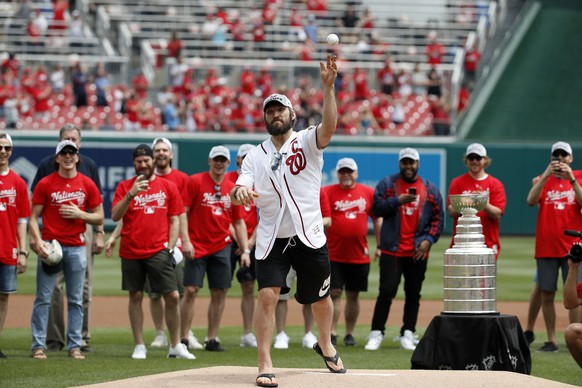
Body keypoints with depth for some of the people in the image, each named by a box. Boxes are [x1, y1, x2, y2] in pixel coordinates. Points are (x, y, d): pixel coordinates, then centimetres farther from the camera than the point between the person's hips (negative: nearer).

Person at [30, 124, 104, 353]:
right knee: (53, 285, -3)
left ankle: (83, 338, 7)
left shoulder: (89, 166, 7)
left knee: (83, 286, 2)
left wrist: (99, 234, 2)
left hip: (83, 229, 1)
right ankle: (54, 338, 3)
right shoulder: (47, 165, 3)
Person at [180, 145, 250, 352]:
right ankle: (183, 339, -4)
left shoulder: (232, 189, 9)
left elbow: (239, 222, 12)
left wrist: (245, 250, 4)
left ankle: (212, 339, 10)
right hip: (197, 247, -4)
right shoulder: (195, 182, -3)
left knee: (220, 293, 2)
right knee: (191, 290, -9)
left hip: (221, 247, 4)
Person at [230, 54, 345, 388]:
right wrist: (239, 192, -31)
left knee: (320, 298, 13)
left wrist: (328, 87, -35)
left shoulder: (308, 142, -1)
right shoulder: (256, 156, 7)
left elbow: (330, 126, -22)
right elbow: (238, 191, -5)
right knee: (268, 295, -15)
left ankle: (326, 345, 41)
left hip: (310, 238, -1)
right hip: (272, 239, 1)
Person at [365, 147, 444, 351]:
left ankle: (408, 335, 13)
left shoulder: (431, 189, 9)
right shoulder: (387, 184, 6)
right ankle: (376, 333, -3)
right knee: (386, 291, -7)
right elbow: (376, 208, -5)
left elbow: (438, 219, 8)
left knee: (413, 294, 6)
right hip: (391, 250, -2)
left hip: (418, 251, 2)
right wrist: (397, 201, -17)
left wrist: (428, 240, -5)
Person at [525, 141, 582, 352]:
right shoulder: (542, 180, 10)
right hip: (546, 247, 2)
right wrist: (547, 175, -18)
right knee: (546, 294, 1)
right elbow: (531, 200, -9)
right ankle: (551, 341, 7)